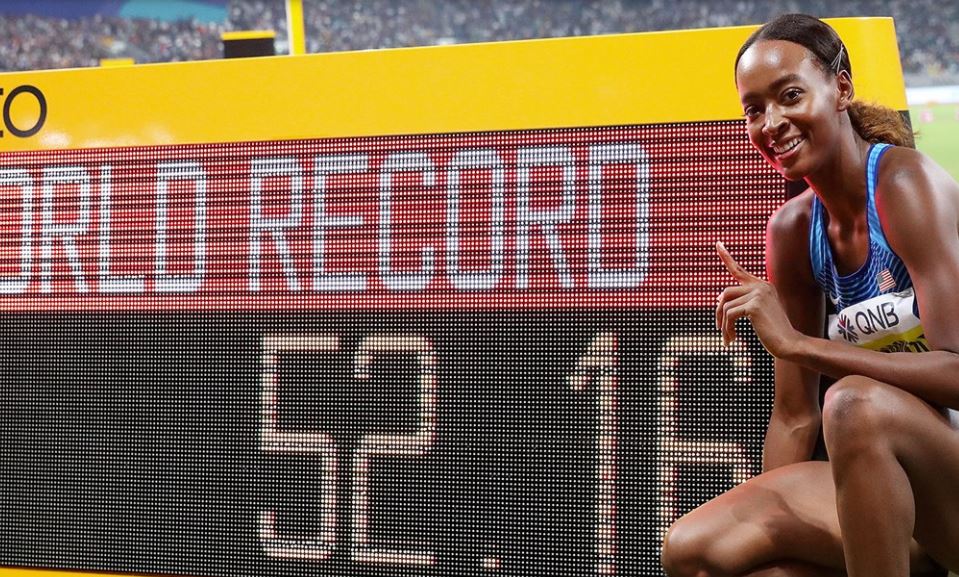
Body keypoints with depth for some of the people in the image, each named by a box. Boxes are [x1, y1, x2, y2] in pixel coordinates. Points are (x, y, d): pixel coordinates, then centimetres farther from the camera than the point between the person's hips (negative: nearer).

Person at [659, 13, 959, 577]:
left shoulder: (904, 181, -14)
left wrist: (795, 342, -26)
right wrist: (756, 523, 3)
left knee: (856, 405, -35)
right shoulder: (792, 230, 4)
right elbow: (795, 419, 6)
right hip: (903, 485, 6)